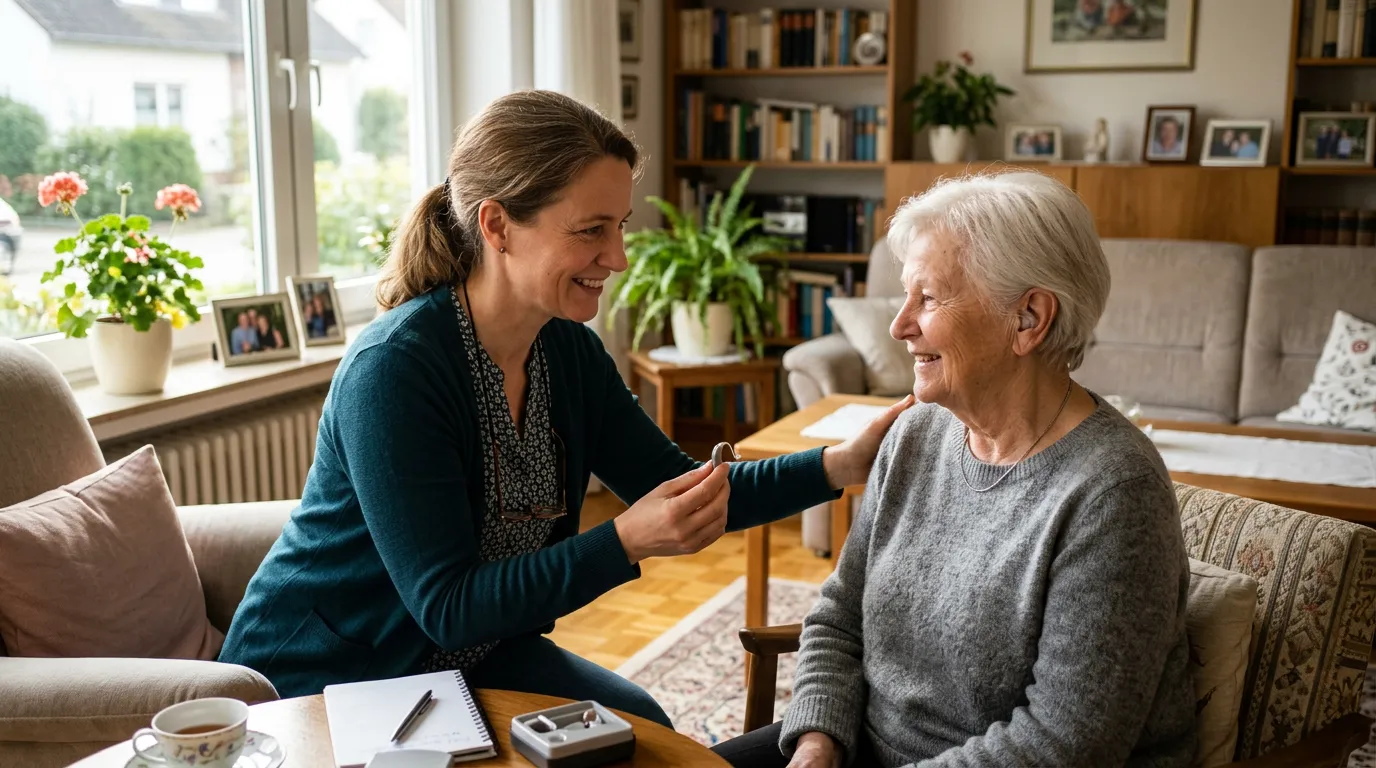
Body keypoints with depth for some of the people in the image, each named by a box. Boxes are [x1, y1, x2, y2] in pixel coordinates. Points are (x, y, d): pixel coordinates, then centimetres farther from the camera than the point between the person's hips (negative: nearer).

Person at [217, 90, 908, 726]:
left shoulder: (566, 347, -6)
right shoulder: (392, 369, -29)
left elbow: (682, 492, -3)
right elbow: (447, 607, -28)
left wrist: (842, 464, -14)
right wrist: (628, 540, -37)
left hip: (476, 655, 7)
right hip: (327, 679, -7)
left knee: (640, 728, -6)